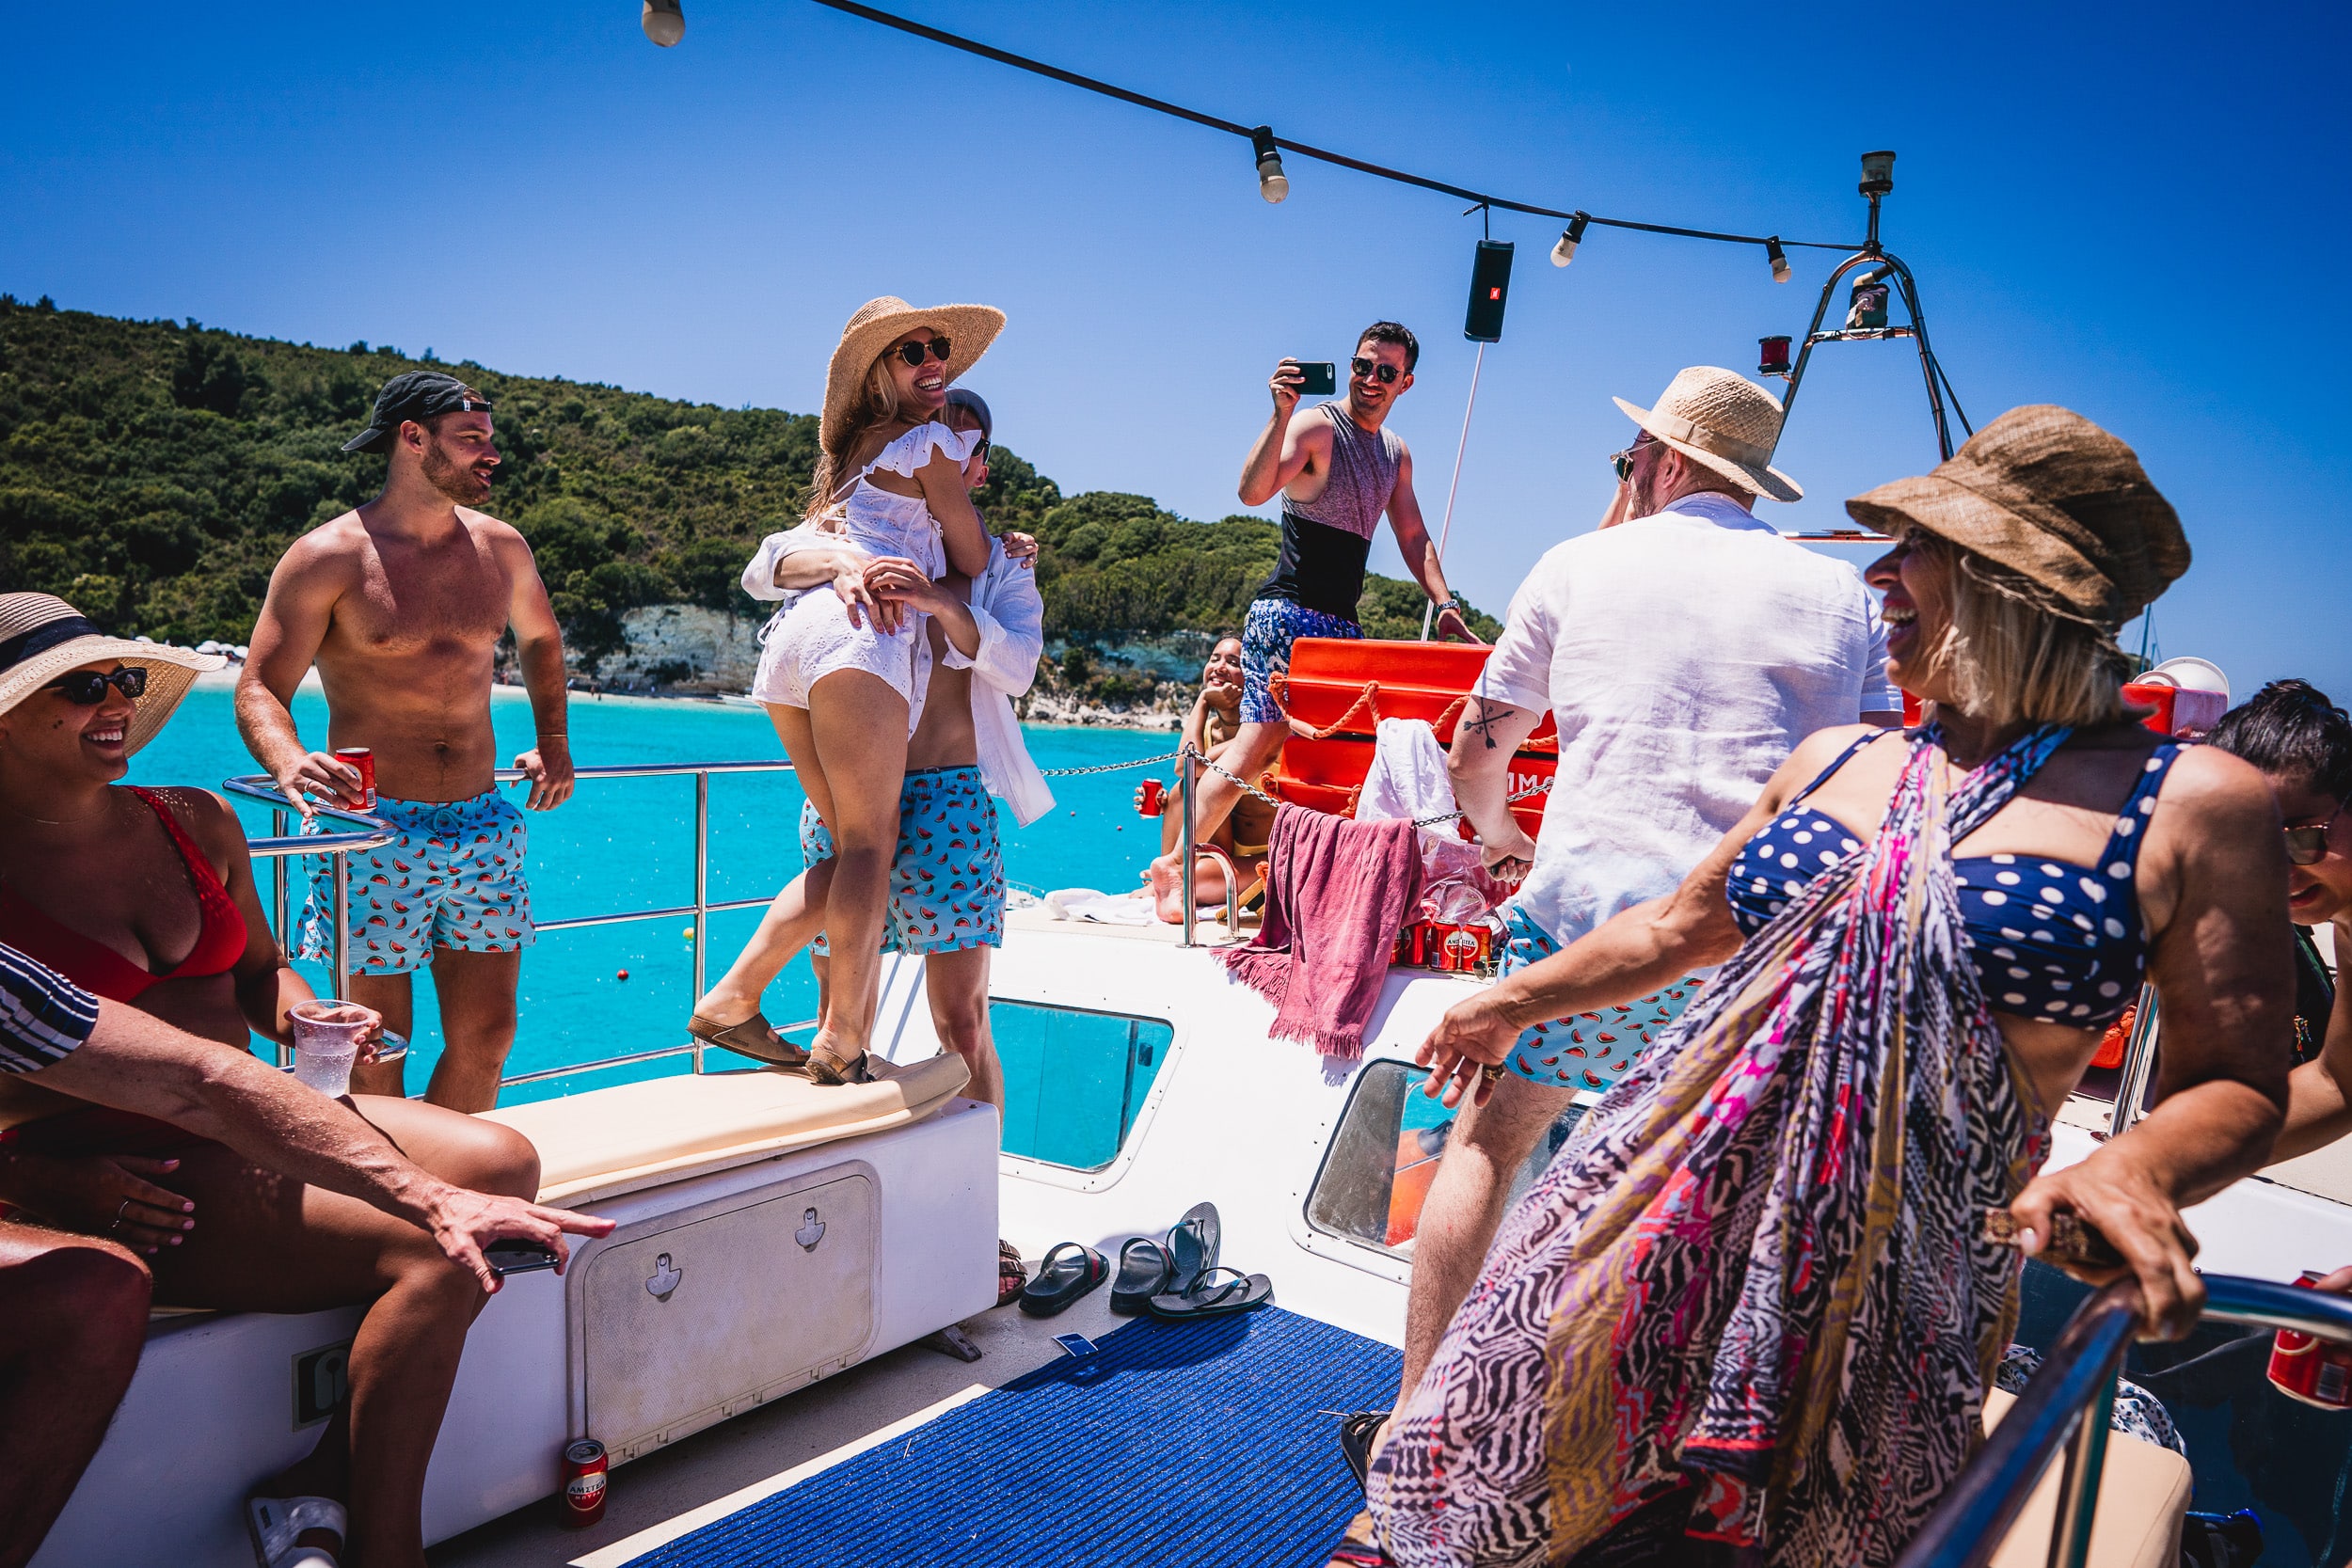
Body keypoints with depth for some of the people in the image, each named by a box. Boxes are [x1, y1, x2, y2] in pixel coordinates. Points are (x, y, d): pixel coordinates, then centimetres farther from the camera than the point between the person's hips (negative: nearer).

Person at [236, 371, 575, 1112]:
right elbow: (259, 688, -7)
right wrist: (290, 764, -28)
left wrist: (553, 741, 16)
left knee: (486, 1035, 6)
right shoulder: (328, 557, -6)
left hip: (484, 829, 5)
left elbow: (540, 638, 27)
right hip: (374, 832, -4)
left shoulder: (501, 546, 8)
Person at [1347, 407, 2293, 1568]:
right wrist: (1519, 999, 26)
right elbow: (1679, 927, 19)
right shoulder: (1831, 762, 8)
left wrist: (2135, 1170, -23)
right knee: (1522, 1474, 11)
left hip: (1894, 1280, -3)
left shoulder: (2193, 804, -5)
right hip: (1678, 1206, 4)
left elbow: (2234, 1082, -2)